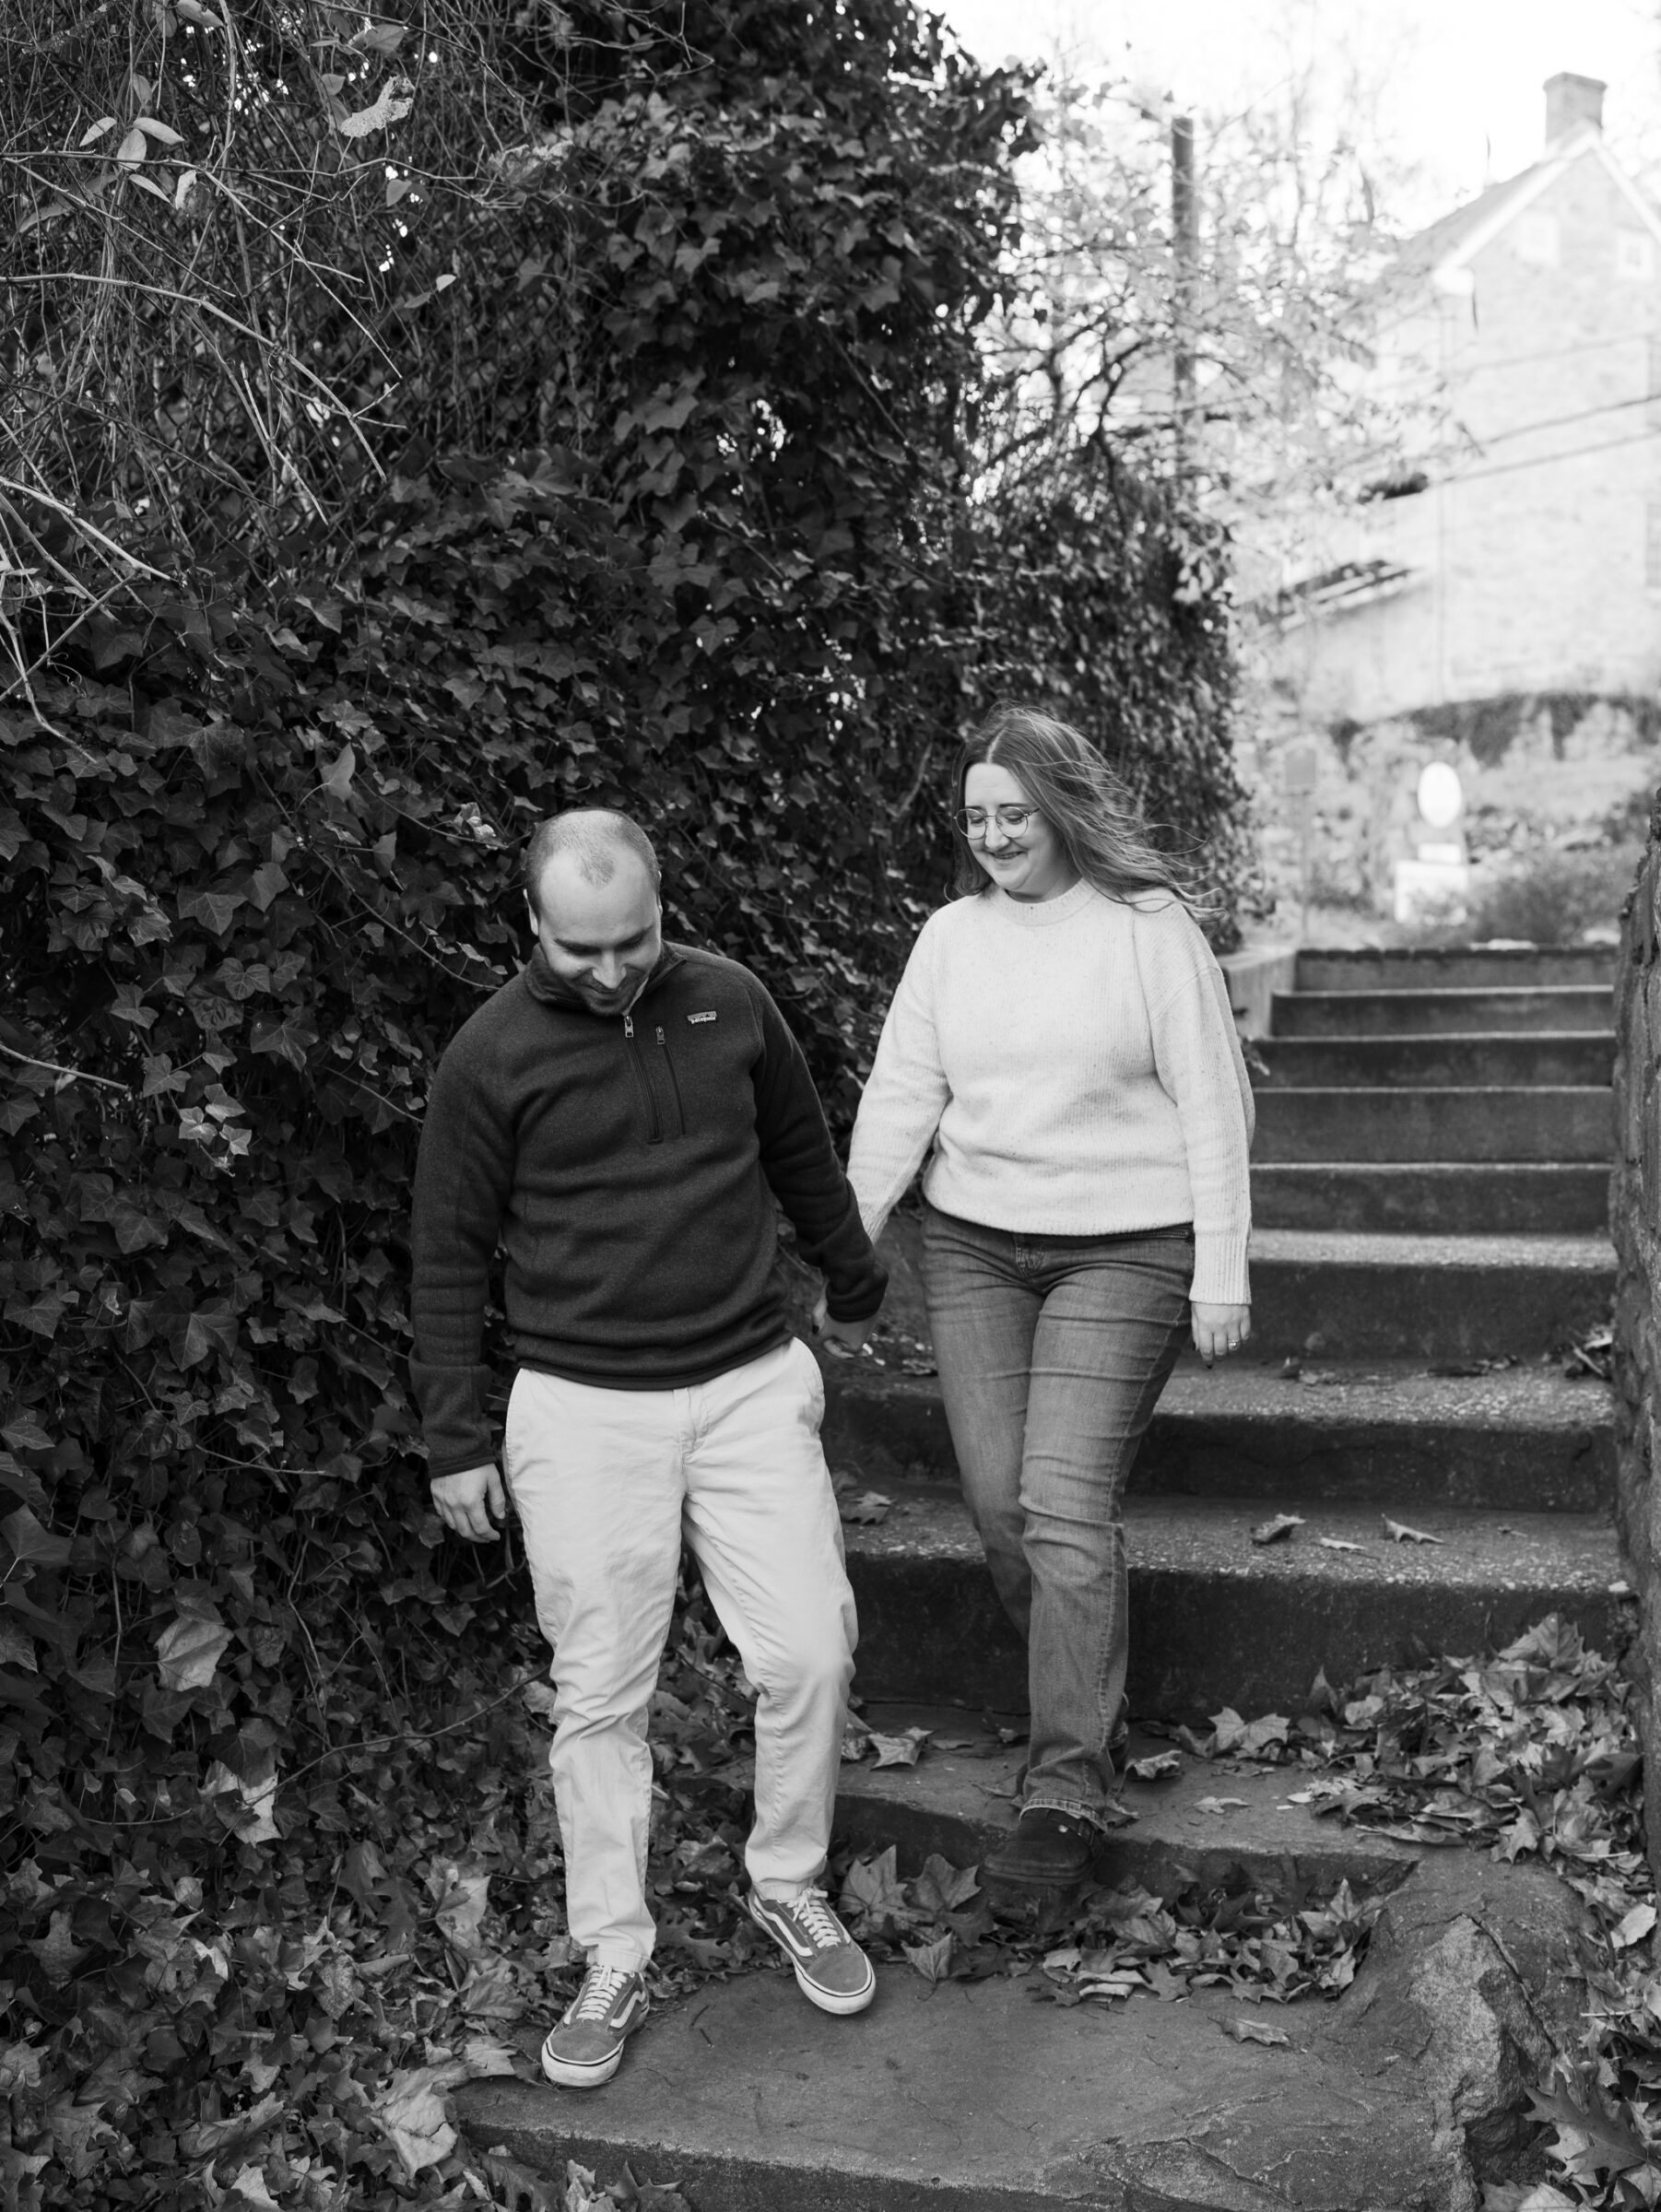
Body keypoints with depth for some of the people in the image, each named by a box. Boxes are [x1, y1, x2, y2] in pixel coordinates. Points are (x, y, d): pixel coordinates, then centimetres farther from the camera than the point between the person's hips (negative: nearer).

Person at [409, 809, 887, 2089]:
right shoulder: (492, 1057, -7)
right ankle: (616, 1961, 21)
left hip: (750, 1384, 2)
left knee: (810, 1652, 1)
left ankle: (791, 1887, 26)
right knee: (602, 1697, 5)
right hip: (583, 1409, -2)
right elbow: (450, 1257, -1)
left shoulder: (730, 1002, 1)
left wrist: (855, 1286, 27)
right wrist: (456, 1441, -1)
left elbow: (802, 1155, 16)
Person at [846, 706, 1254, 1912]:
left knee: (1066, 1500, -12)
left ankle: (1071, 1794, -4)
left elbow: (1212, 1104, -4)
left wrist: (1221, 1267, -7)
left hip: (1123, 1249, -4)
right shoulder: (951, 935, 7)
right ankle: (1087, 1700, 27)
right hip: (972, 1246, 5)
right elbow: (899, 1096, 5)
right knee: (998, 1498, 1)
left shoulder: (1149, 927, -4)